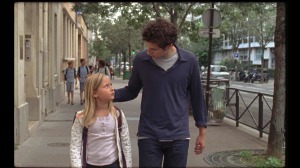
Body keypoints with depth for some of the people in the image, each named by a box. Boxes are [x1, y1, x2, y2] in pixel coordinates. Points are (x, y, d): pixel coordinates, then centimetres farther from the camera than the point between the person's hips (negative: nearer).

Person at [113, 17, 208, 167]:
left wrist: (202, 131, 7)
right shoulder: (141, 60, -5)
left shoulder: (189, 61, -7)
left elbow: (197, 97, 4)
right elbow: (131, 91, 8)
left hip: (178, 136, 0)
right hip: (148, 136, 0)